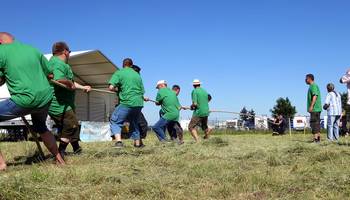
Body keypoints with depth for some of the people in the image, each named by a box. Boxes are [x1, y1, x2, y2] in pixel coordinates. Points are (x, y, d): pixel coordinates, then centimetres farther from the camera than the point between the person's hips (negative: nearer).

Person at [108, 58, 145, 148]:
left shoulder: (119, 73, 2)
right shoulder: (137, 75, 17)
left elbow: (111, 87, -8)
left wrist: (117, 89, 12)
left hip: (127, 103, -5)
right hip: (139, 104, 5)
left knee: (115, 121, 6)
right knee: (134, 123, 25)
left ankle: (118, 141, -13)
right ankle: (137, 143, 25)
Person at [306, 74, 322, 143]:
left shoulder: (313, 86, -9)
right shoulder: (312, 86, 21)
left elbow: (315, 96, -20)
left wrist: (311, 106, -24)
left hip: (314, 109, -10)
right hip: (317, 109, 10)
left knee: (314, 123, -12)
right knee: (317, 123, 11)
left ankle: (315, 139, -14)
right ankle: (318, 139, 14)